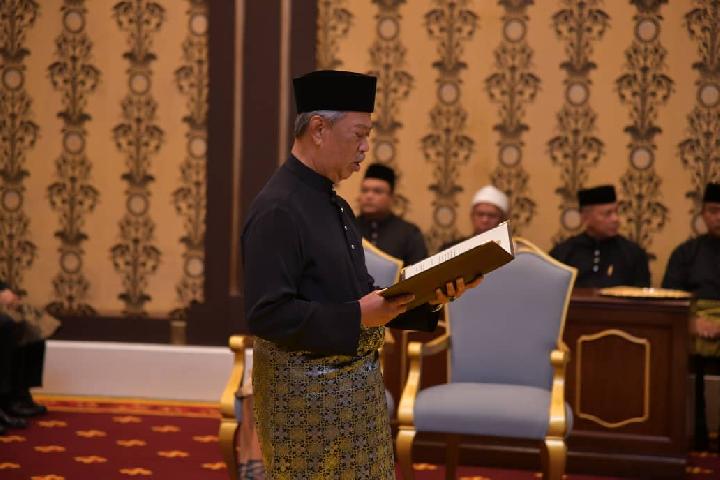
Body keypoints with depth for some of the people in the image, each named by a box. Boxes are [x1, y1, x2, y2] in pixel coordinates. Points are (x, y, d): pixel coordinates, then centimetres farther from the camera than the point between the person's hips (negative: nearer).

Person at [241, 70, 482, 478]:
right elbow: (268, 314, -23)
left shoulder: (334, 204, 11)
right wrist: (357, 317, -25)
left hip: (356, 387, 9)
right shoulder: (277, 210, -18)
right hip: (308, 393, -9)